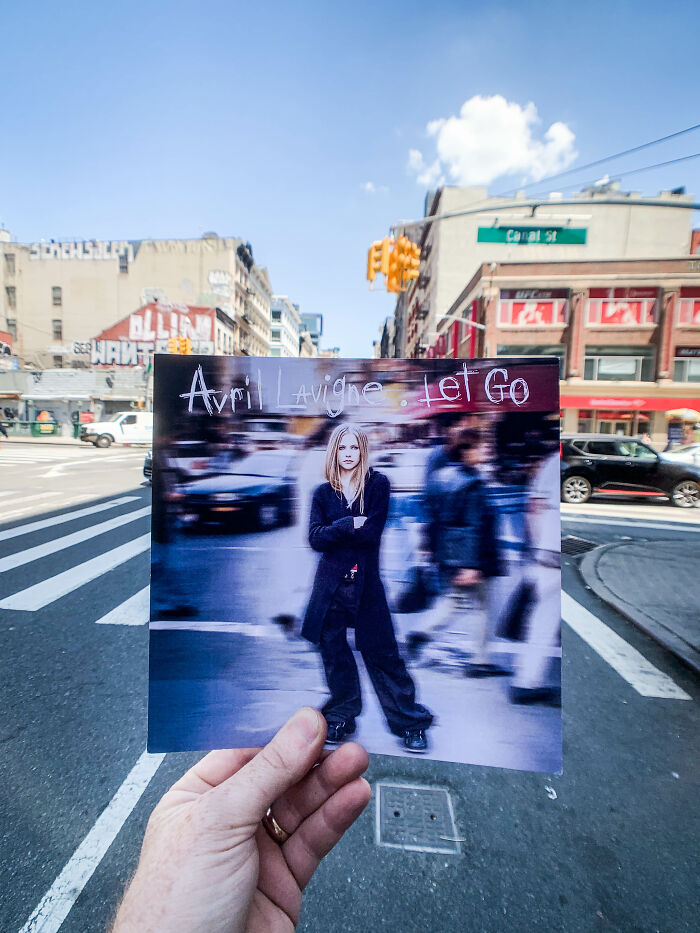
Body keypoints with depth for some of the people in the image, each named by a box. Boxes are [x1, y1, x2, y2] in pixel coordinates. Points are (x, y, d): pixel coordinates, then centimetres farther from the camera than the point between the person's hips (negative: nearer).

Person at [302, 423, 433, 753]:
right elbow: (315, 537, -7)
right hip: (331, 585, 3)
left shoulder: (378, 484, -2)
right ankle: (341, 718, 32)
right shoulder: (323, 492, 5)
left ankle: (411, 723, 21)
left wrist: (334, 532, -10)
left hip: (366, 582, -2)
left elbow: (372, 531, -14)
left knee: (381, 652, 4)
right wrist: (350, 526, -17)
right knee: (333, 652, 11)